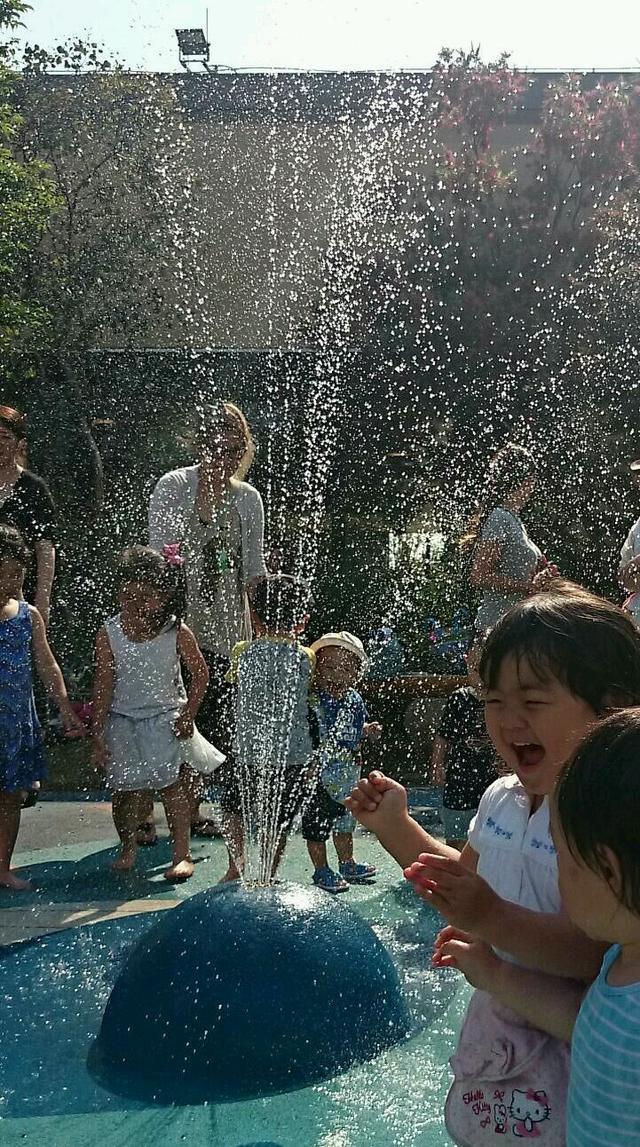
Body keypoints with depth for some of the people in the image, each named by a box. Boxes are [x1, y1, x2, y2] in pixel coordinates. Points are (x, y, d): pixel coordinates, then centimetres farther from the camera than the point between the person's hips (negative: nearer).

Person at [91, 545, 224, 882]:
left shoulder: (176, 631, -14)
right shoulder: (109, 634, -13)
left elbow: (200, 673, -3)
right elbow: (103, 688, -10)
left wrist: (188, 714, -6)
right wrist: (97, 738, -10)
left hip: (166, 718, -1)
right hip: (123, 722, 1)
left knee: (172, 785, -3)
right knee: (125, 789, 7)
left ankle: (181, 854, 5)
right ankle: (128, 848, 30)